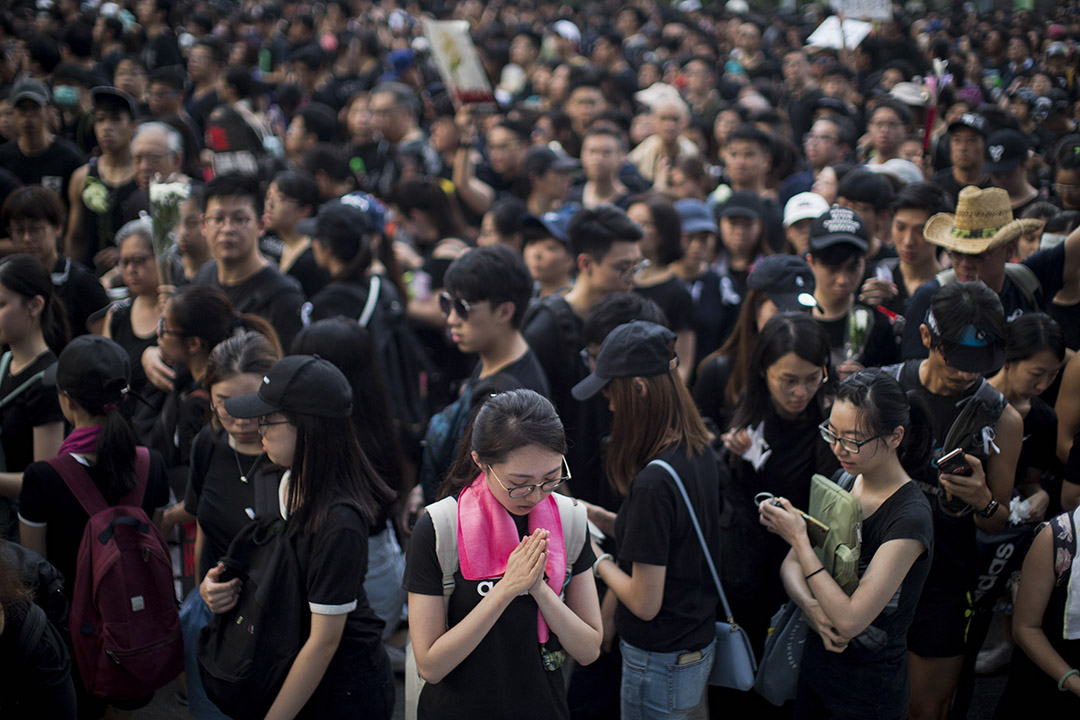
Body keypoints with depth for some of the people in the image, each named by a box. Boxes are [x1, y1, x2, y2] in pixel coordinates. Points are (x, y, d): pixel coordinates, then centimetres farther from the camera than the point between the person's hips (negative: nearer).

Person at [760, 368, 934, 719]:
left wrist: (798, 538, -26)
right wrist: (812, 606, -20)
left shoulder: (910, 517, -25)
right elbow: (790, 564, 2)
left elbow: (850, 621, -29)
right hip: (815, 664, 6)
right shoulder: (844, 483, -2)